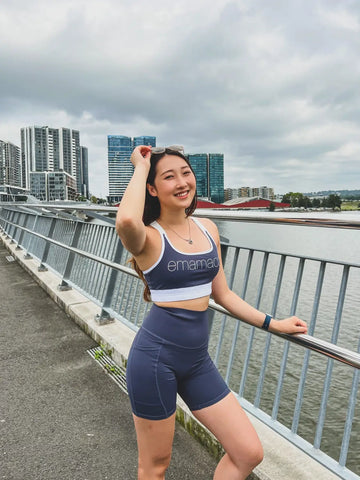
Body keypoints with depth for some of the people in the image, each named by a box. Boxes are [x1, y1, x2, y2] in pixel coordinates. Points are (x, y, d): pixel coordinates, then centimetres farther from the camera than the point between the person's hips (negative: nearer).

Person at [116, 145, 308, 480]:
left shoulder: (208, 229, 6)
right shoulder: (149, 237, -13)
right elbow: (126, 221, -40)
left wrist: (272, 324, 15)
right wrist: (140, 167, -22)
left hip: (197, 359, 6)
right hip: (156, 356, -5)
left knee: (249, 453, 10)